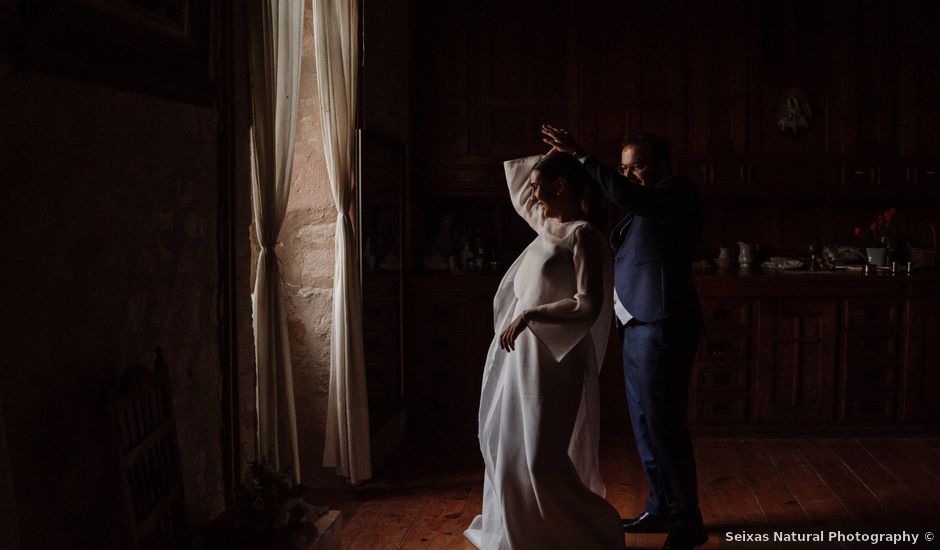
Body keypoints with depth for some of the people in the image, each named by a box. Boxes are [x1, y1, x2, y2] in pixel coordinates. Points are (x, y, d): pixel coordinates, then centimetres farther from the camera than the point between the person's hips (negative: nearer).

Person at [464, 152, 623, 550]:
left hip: (551, 357, -9)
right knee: (508, 445, 16)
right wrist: (558, 153, 21)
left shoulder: (583, 236, -15)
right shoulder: (546, 225, 10)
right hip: (519, 352, 9)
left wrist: (529, 314, -24)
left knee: (542, 458, -9)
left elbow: (588, 306, -23)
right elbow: (516, 176, 28)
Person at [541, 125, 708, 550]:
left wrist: (580, 155, -28)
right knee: (645, 423, 14)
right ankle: (661, 509, 25)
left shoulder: (678, 193, -9)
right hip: (638, 327, 10)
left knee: (662, 423, -7)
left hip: (661, 328, -10)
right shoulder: (645, 208, 20)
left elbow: (627, 196, -27)